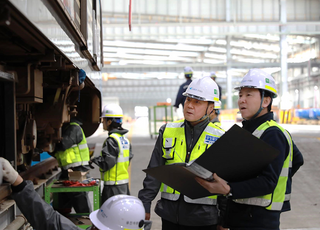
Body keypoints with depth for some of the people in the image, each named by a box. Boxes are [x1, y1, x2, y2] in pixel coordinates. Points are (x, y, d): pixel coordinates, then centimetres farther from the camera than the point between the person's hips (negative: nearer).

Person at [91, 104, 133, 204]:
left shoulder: (111, 140, -17)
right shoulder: (125, 139, 10)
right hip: (125, 184, 9)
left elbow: (106, 163, -20)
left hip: (113, 186, -9)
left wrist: (94, 159, -4)